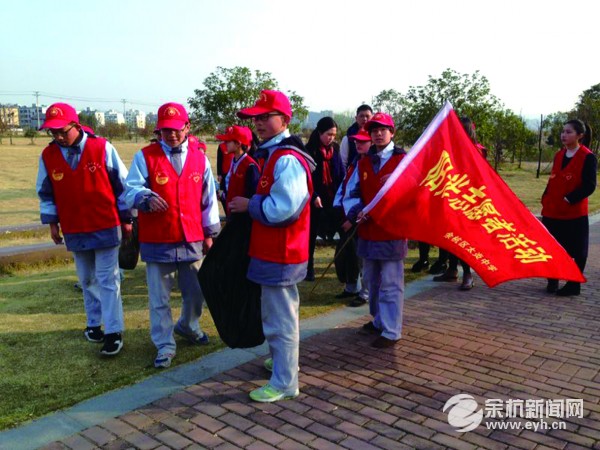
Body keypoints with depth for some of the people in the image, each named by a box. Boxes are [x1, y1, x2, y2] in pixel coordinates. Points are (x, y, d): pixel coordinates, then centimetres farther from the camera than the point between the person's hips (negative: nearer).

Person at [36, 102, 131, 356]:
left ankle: (113, 332, 2)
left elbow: (122, 185, -4)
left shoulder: (102, 148, -11)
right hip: (74, 230, 4)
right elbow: (46, 193, 10)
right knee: (87, 280, 15)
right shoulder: (48, 156, -2)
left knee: (108, 280, -2)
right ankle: (94, 323, 30)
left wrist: (126, 219, -1)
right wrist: (52, 223, 7)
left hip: (106, 226, -4)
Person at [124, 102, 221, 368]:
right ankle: (165, 346, 20)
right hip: (157, 241, -3)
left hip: (192, 239, 3)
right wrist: (146, 198, -33)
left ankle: (188, 326, 45)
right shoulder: (145, 156, -3)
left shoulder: (200, 158, 6)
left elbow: (209, 199, 11)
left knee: (196, 292, 17)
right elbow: (131, 190, -10)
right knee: (159, 298, 5)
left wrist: (209, 233, 12)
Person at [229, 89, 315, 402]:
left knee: (279, 316, 1)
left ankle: (284, 382, 15)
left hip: (279, 254, -11)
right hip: (273, 250, 11)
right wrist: (249, 203, 6)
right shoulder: (270, 154, 13)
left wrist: (248, 205, -16)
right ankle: (283, 359, 44)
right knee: (279, 311, 25)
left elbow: (282, 209, -29)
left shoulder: (287, 159, -21)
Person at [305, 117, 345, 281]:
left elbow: (341, 173, 8)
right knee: (312, 234, 6)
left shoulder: (335, 148, 8)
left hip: (333, 198, 3)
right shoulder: (309, 150, -5)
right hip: (315, 199, -3)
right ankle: (309, 268, 16)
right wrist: (314, 196, -16)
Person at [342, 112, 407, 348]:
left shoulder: (404, 160, -3)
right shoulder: (363, 163, 13)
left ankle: (391, 332, 7)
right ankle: (379, 321, 36)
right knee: (373, 282, 19)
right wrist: (357, 211, -8)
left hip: (392, 232, -6)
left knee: (390, 285, -3)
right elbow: (351, 194, 10)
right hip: (368, 231, 6)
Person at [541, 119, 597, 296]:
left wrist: (569, 199, -19)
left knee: (576, 250, 6)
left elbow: (589, 186, -14)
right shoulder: (559, 155, 11)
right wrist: (546, 199, 7)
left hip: (574, 213, -6)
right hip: (552, 212, 6)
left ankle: (574, 284, 16)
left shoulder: (588, 157, -9)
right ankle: (552, 280, 25)